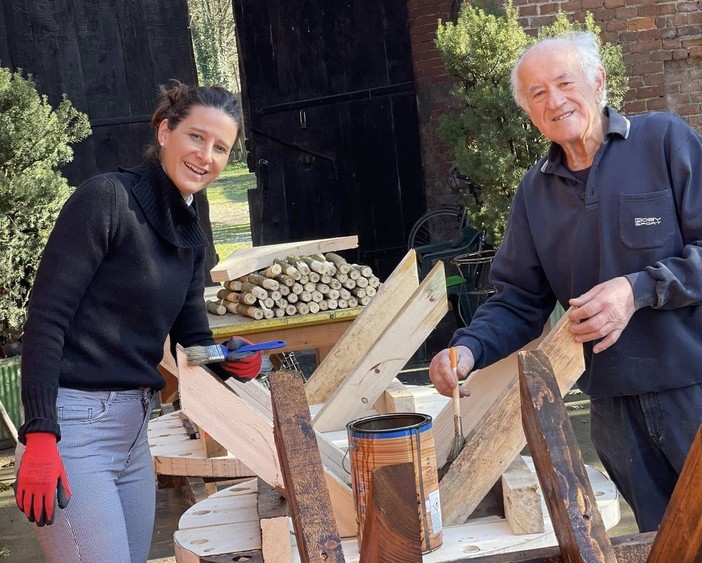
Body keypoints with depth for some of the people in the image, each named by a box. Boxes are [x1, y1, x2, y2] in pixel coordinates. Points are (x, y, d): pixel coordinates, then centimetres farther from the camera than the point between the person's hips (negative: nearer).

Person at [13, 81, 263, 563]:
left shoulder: (190, 237, 12)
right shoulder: (107, 198, -12)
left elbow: (194, 341, 15)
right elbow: (46, 316, -16)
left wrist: (232, 360, -8)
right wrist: (39, 437, -22)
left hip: (135, 426, 8)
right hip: (74, 426, -8)